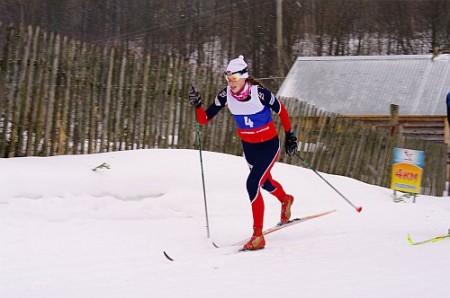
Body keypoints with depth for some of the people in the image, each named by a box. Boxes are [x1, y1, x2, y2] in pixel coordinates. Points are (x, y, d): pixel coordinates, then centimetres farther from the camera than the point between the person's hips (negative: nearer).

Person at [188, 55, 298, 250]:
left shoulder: (259, 93, -26)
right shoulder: (226, 95, -15)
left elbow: (281, 110, -10)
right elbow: (205, 118, -12)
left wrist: (289, 135, -3)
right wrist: (197, 105, -31)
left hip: (269, 145, -6)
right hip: (248, 146, 6)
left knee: (253, 183, -21)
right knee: (264, 182, 27)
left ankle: (258, 235, -14)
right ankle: (285, 200, 63)